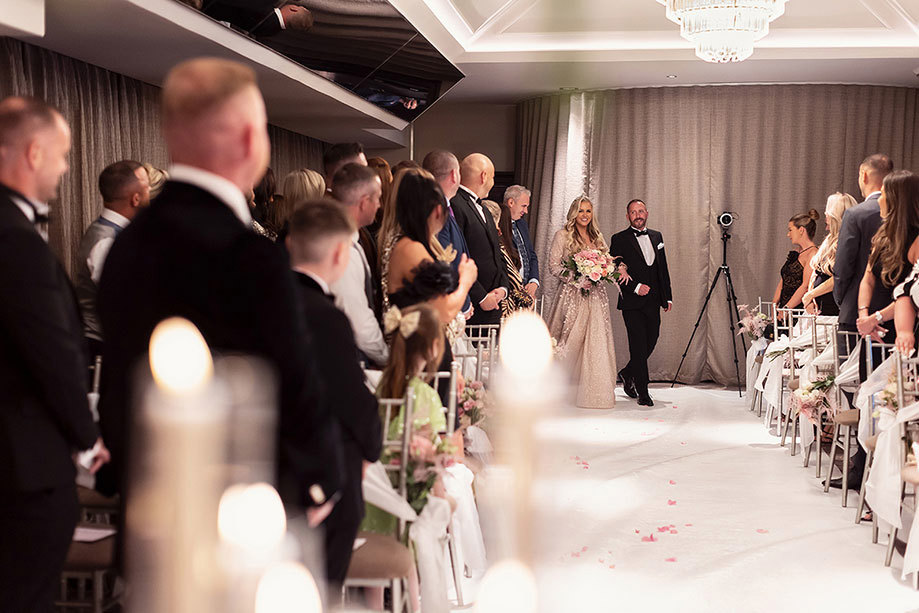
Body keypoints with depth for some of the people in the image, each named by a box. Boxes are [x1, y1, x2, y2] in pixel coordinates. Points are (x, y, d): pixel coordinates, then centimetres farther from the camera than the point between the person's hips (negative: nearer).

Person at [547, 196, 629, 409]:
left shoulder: (597, 237, 17)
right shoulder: (563, 236, 2)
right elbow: (554, 265, -4)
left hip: (596, 295, 4)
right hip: (572, 293, -4)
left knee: (596, 340, -2)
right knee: (569, 341, -4)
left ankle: (594, 391, 2)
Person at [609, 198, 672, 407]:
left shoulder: (657, 237, 13)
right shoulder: (619, 240, -3)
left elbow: (663, 269, 16)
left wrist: (667, 296, 13)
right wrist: (635, 287, -17)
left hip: (653, 302, 5)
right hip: (632, 303, -5)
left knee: (651, 342, 8)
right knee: (639, 346, -5)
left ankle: (627, 374, 33)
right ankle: (643, 392, 4)